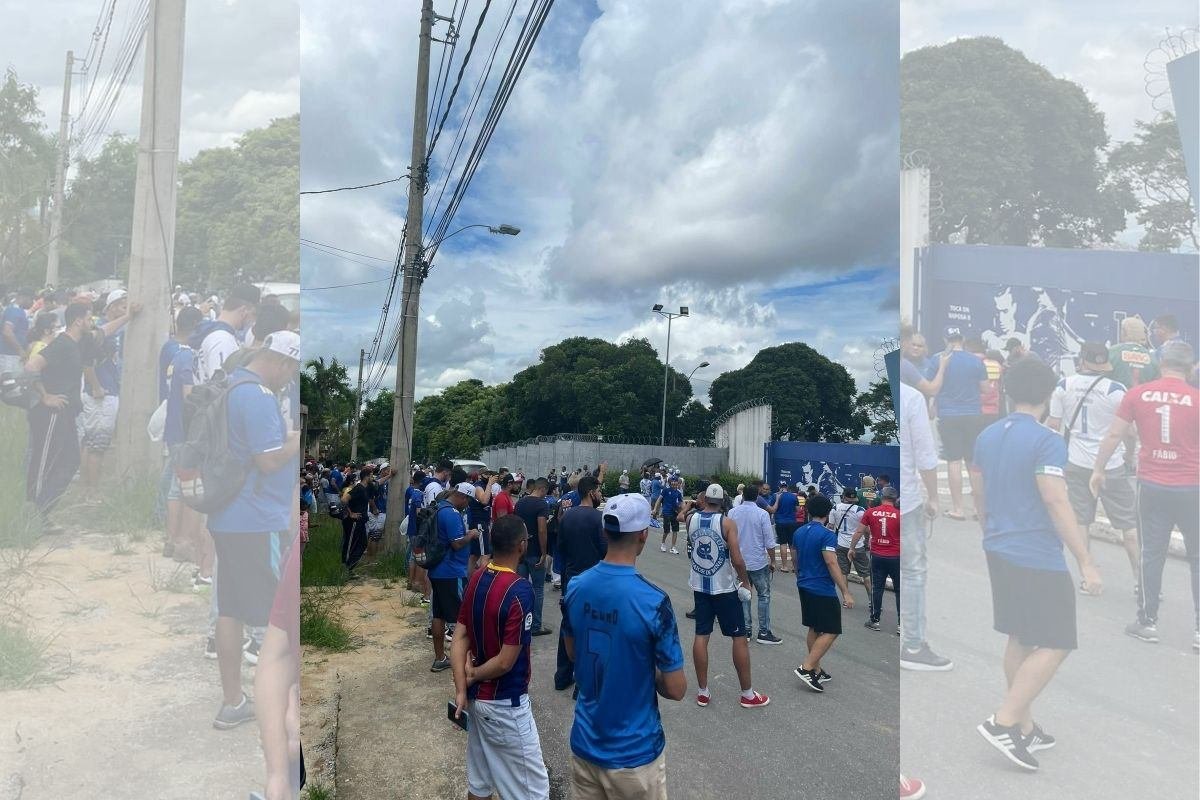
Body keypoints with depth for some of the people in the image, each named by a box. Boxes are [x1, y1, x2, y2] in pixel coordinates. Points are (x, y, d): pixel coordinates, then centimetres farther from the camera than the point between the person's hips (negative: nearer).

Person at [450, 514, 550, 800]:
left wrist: (461, 688, -6)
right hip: (506, 704, -8)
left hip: (477, 697, 8)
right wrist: (472, 676, -8)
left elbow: (459, 636, -1)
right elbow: (506, 661, -24)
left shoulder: (476, 578, -2)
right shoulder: (520, 591, -25)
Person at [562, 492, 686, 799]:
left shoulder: (575, 588, -8)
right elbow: (676, 690, -17)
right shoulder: (653, 601, -25)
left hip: (585, 743, 5)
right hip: (634, 752, -5)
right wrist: (650, 676, 2)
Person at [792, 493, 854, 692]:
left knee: (814, 629, 16)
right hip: (823, 590, -8)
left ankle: (816, 670, 21)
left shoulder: (799, 532, 7)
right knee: (831, 631, -2)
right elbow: (832, 564, -23)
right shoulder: (827, 535, -17)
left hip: (804, 586, 8)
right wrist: (846, 593, -21)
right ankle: (806, 668, -9)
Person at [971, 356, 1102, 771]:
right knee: (1055, 645, 2)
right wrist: (1086, 563, -14)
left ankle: (1024, 727, 25)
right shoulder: (1047, 441, -16)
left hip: (999, 552, 8)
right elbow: (1058, 506, -19)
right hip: (1038, 558, -8)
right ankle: (1003, 721, -1)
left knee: (1020, 639, 17)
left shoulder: (987, 437, 7)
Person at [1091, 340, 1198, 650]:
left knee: (1152, 553, 11)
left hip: (1152, 485, 1)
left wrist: (1098, 470, 11)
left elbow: (1115, 434, 0)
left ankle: (1147, 621, 17)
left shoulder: (1138, 394, -3)